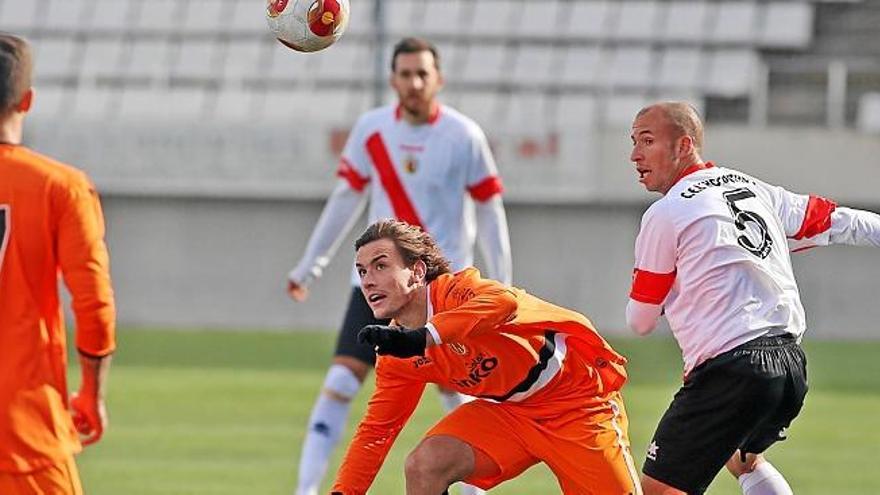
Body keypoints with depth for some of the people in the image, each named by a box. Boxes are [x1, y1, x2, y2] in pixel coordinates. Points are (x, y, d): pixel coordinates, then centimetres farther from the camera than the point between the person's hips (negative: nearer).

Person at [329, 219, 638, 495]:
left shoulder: (454, 291, -25)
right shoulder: (395, 358, -3)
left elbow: (504, 301, -48)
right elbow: (375, 431, 5)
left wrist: (425, 336, -57)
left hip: (578, 399, -6)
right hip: (507, 411, 6)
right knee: (423, 466, -16)